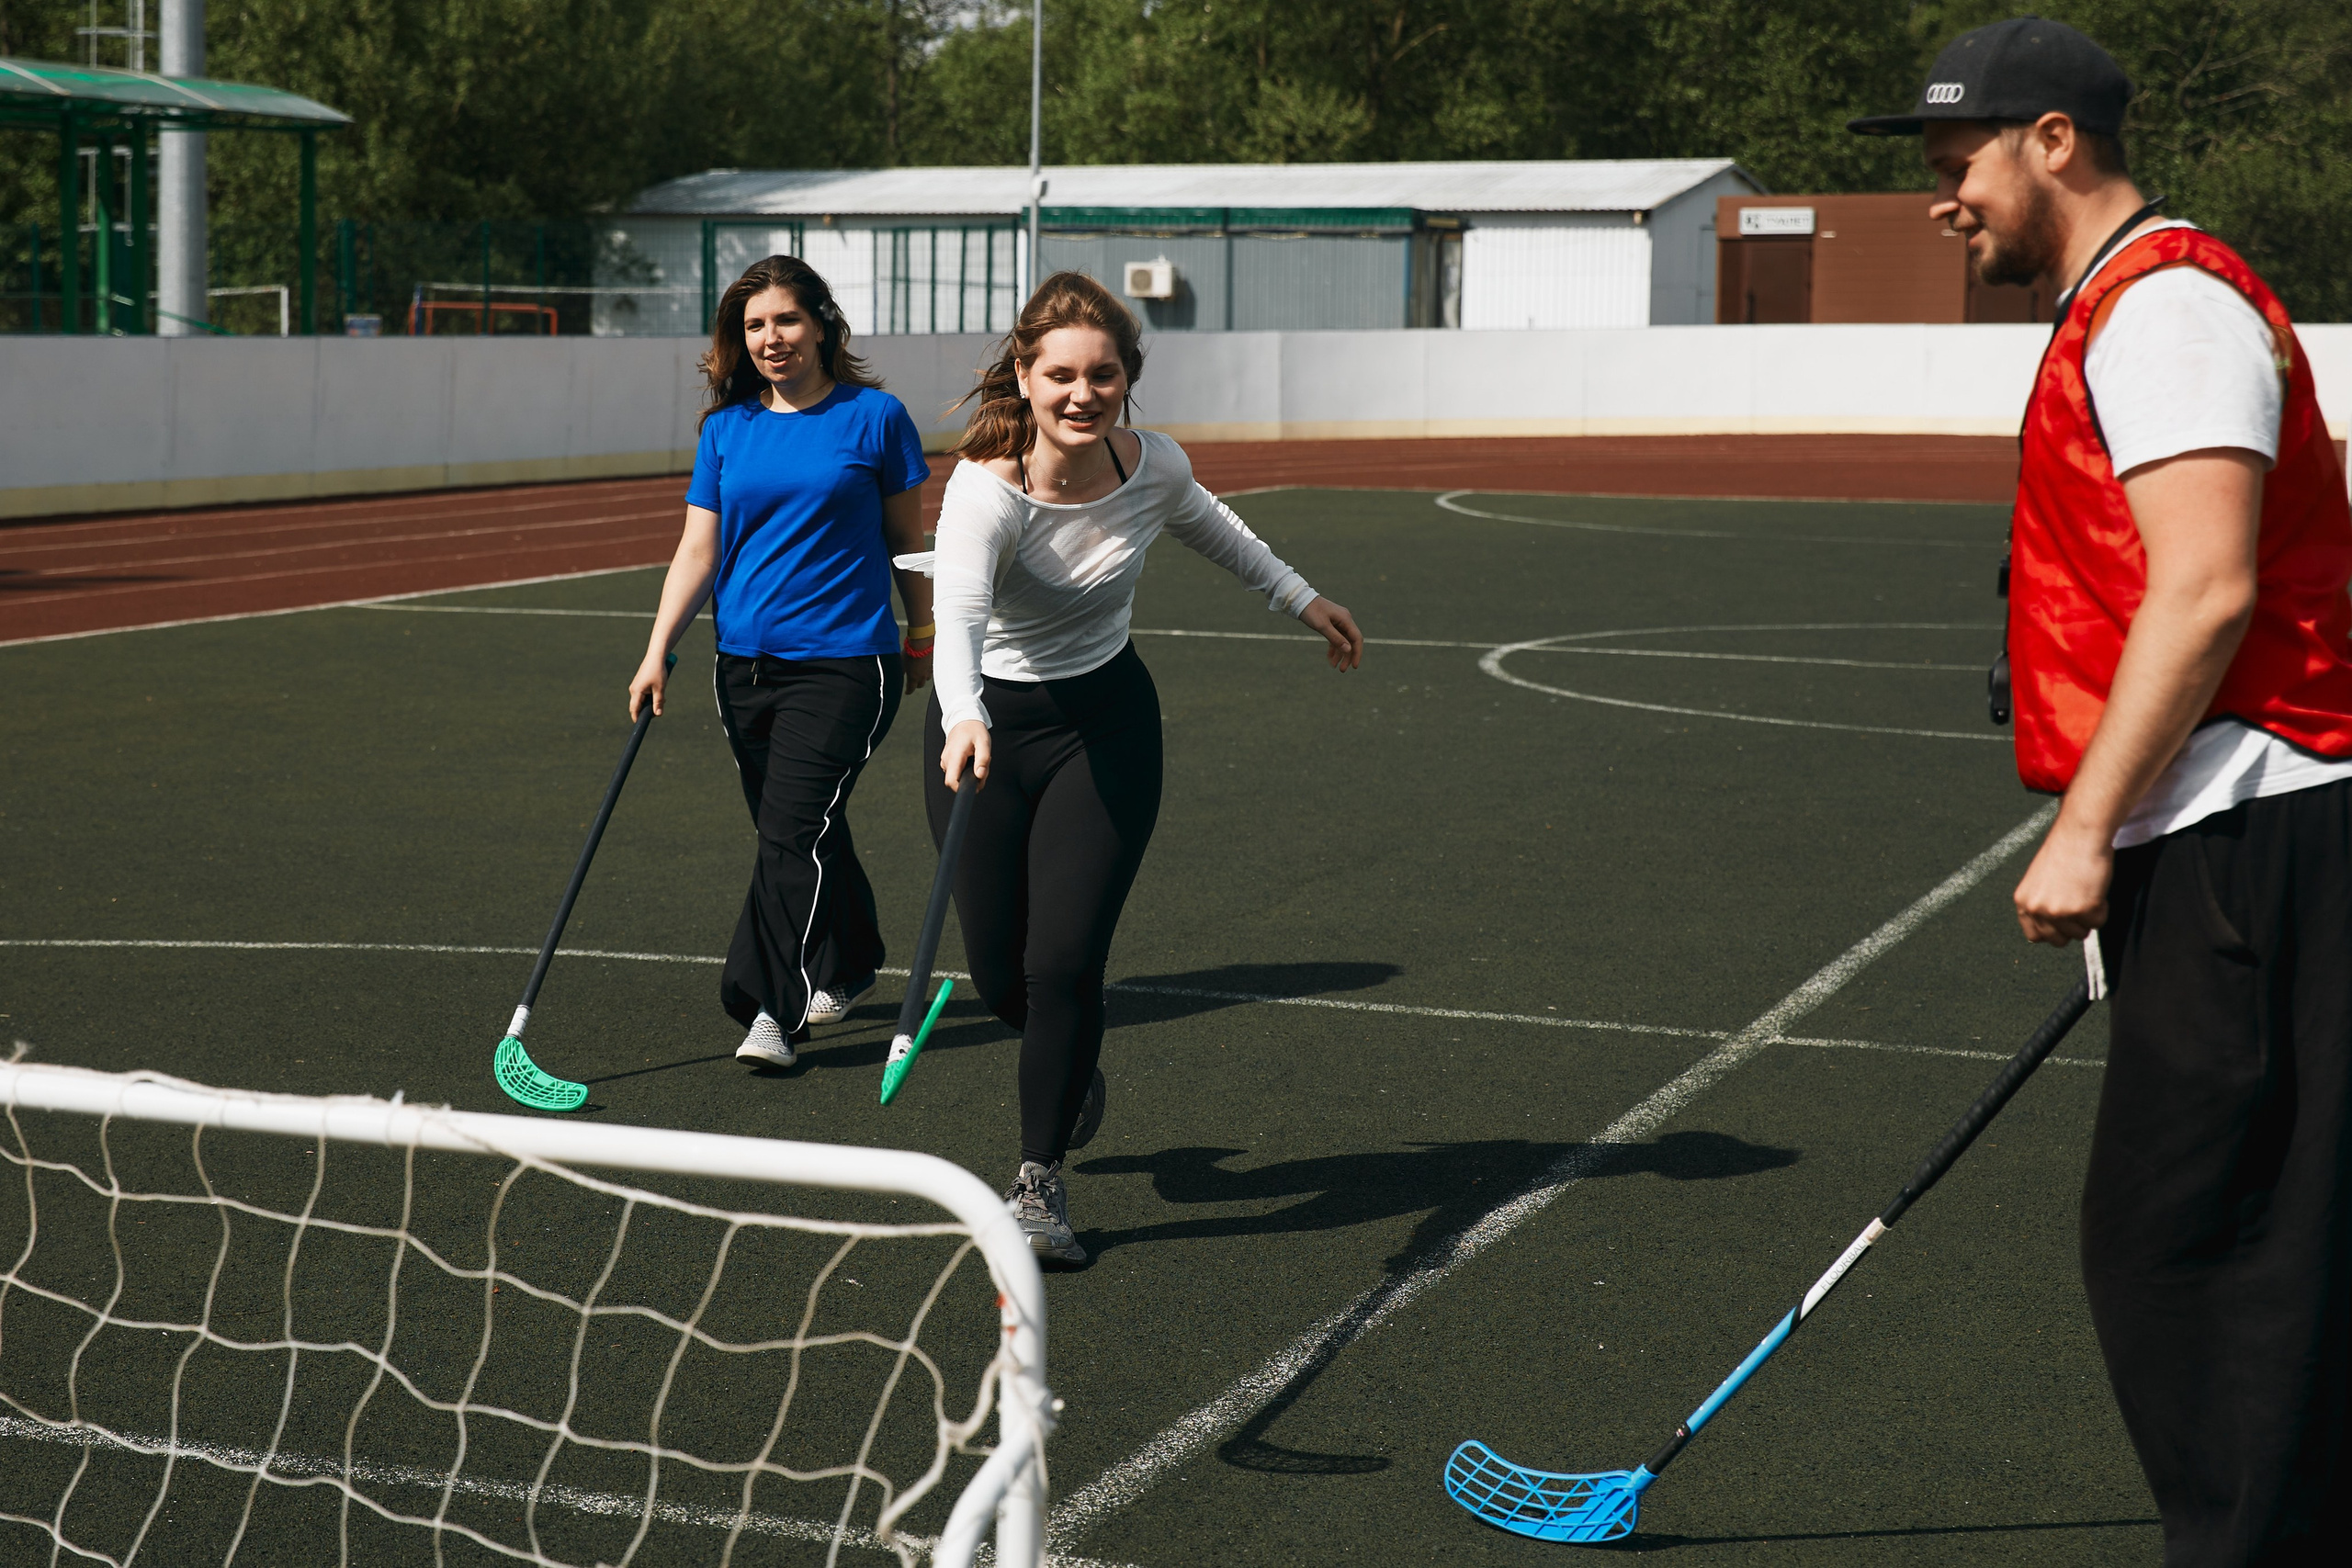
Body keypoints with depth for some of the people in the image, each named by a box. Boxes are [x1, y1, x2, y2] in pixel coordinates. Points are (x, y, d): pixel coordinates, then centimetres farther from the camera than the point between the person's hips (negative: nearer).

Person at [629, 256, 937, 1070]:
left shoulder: (875, 417, -3)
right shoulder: (726, 428, 6)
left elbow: (905, 537, 6)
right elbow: (697, 550, 4)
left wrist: (922, 638, 12)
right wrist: (658, 652, -5)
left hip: (844, 660, -5)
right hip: (745, 664, 5)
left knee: (794, 832, -14)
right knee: (802, 834, 14)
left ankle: (772, 1010, -15)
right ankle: (848, 970, 33)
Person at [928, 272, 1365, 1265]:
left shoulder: (1154, 466, -12)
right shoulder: (986, 490, -27)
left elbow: (1208, 526, 12)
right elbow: (959, 616, -43)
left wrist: (1301, 599, 23)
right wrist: (964, 721, -62)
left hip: (1107, 726, 2)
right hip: (989, 726, -2)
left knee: (1064, 960, -9)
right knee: (1000, 974, 4)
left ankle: (1039, 1183, 8)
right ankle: (1071, 1067, 42)